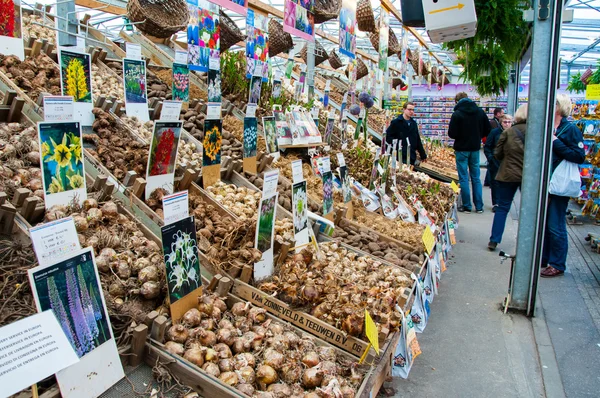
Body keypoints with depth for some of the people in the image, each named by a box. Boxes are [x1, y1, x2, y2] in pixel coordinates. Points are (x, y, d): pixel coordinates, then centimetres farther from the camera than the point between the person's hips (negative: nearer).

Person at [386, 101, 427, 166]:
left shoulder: (413, 123, 15)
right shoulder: (396, 122, -3)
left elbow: (418, 141, 19)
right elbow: (387, 136, -5)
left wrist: (423, 155, 19)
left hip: (412, 157, 6)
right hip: (400, 158, -6)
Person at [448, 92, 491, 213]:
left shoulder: (457, 114, -13)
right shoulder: (480, 112, 2)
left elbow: (452, 134, -14)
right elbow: (487, 130, 5)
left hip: (462, 149, -4)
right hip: (475, 148, 4)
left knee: (464, 178, 3)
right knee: (476, 177, 12)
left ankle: (466, 206, 6)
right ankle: (479, 206, 14)